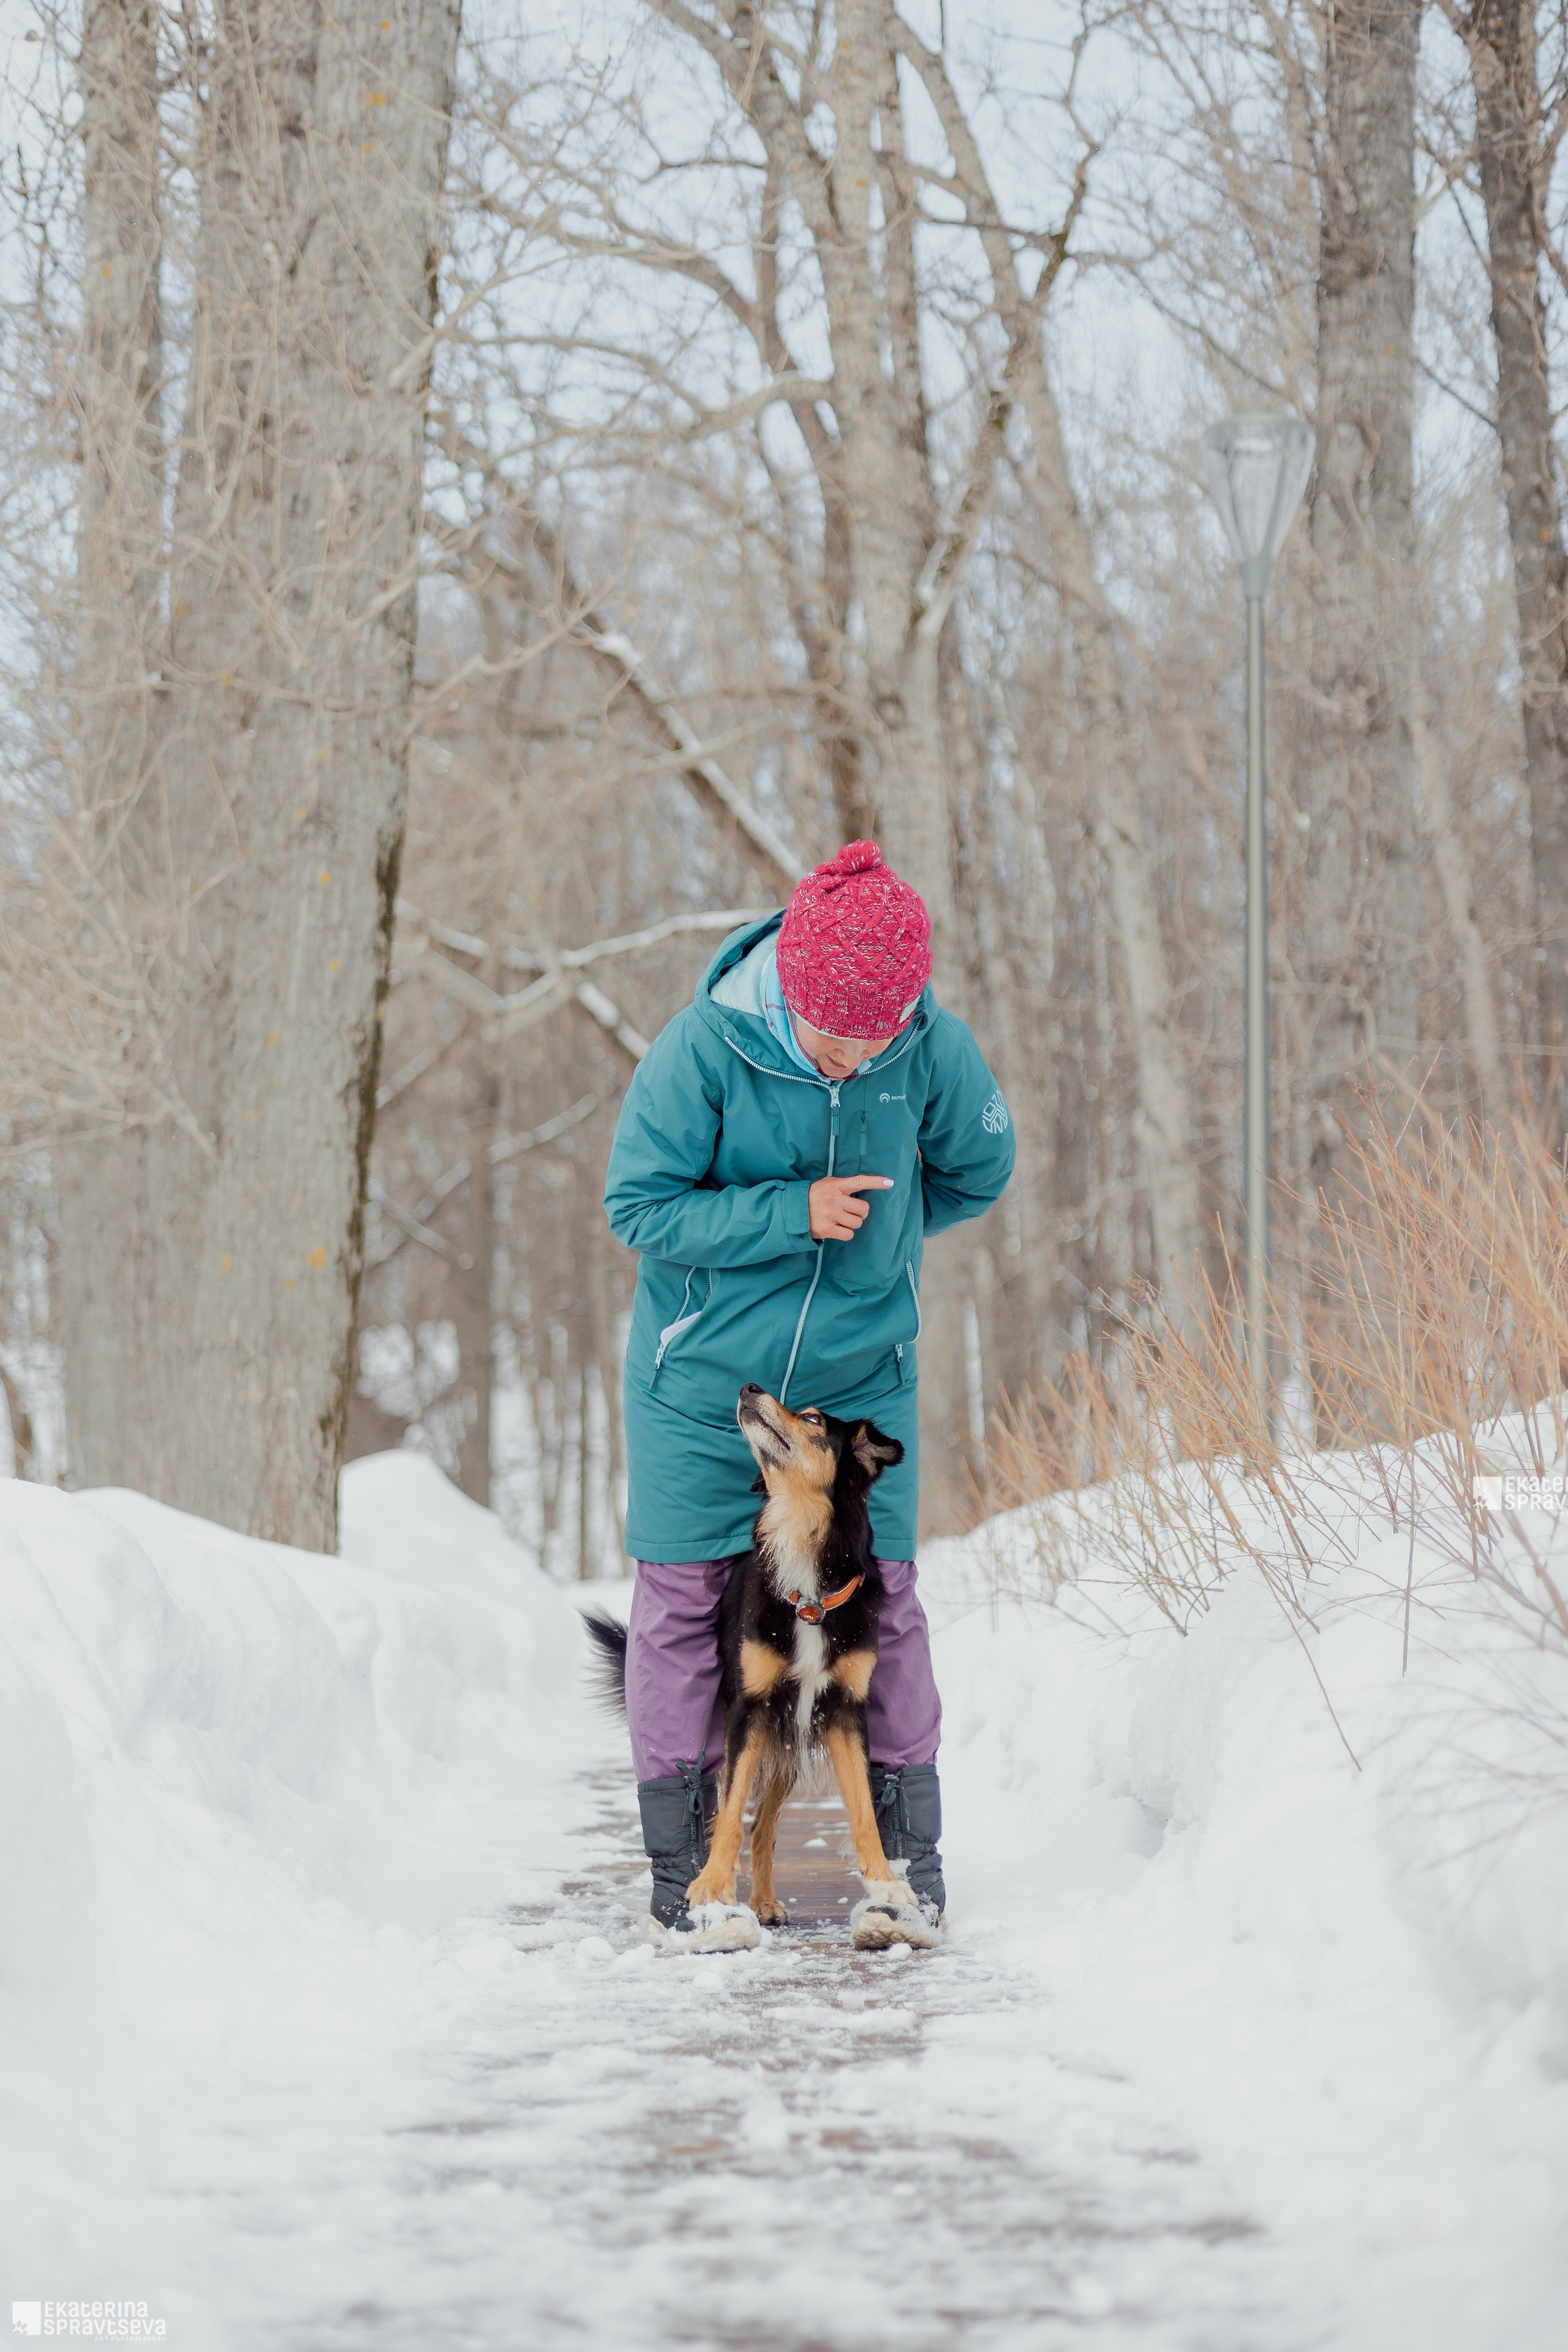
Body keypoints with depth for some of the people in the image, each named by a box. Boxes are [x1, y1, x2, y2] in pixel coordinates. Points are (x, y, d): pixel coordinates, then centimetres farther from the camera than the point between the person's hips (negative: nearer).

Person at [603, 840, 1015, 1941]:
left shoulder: (935, 1051, -15)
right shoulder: (701, 1051, -23)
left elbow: (976, 1173, 5)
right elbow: (640, 1205, -18)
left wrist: (870, 1233, 5)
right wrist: (792, 1216, -24)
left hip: (862, 1375, 1)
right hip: (701, 1382, -1)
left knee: (881, 1599, 2)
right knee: (683, 1601, 1)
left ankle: (910, 1845, 15)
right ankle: (681, 1864, 12)